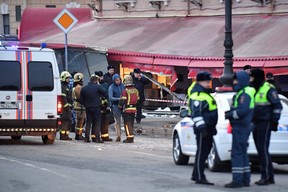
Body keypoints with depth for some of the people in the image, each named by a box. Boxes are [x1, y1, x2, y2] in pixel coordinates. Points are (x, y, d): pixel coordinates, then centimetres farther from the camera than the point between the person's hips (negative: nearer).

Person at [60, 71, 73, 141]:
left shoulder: (66, 86, 23)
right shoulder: (62, 86, -11)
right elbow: (63, 98, -19)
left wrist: (70, 106, 25)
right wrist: (66, 106, -22)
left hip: (67, 107, 11)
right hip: (64, 107, -11)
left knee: (68, 121, 11)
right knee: (65, 121, -12)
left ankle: (66, 135, 15)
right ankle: (63, 135, -12)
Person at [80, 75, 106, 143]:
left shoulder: (84, 88, 5)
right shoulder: (97, 87, -9)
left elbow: (81, 100, 7)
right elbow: (104, 93, 1)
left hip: (88, 107, 4)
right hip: (96, 107, -4)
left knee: (88, 122, 11)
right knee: (97, 122, 0)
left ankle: (87, 137, 7)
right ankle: (97, 138, -6)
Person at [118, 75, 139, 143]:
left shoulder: (125, 91, -16)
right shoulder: (136, 90, 7)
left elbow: (122, 101, -16)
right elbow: (137, 100, 13)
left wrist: (120, 106, 3)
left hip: (127, 109, -7)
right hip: (134, 109, 7)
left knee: (127, 124, -3)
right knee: (131, 123, 15)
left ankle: (129, 138, -8)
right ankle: (131, 137, 19)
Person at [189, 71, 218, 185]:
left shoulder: (205, 93, 20)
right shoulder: (196, 95, -14)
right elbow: (196, 113, -22)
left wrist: (212, 128, 29)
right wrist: (201, 127, -29)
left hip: (208, 128, 11)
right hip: (202, 128, -11)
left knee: (205, 151, 15)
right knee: (201, 152, -8)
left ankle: (196, 175, 23)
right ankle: (199, 177, -6)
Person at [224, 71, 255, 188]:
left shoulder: (245, 94, -15)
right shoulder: (241, 93, 18)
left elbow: (242, 110, -27)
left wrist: (230, 115, -14)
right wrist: (230, 113, 7)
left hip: (241, 127, -11)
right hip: (241, 127, 11)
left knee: (237, 153, -11)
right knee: (242, 153, 15)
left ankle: (237, 180, -12)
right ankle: (245, 179, 20)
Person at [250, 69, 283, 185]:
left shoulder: (269, 89, -10)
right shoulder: (254, 89, 16)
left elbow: (277, 106, -13)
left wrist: (274, 121, -16)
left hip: (265, 123, -9)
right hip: (256, 123, 9)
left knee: (263, 149, -11)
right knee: (260, 150, 8)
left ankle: (266, 177, -9)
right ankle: (269, 177, 12)